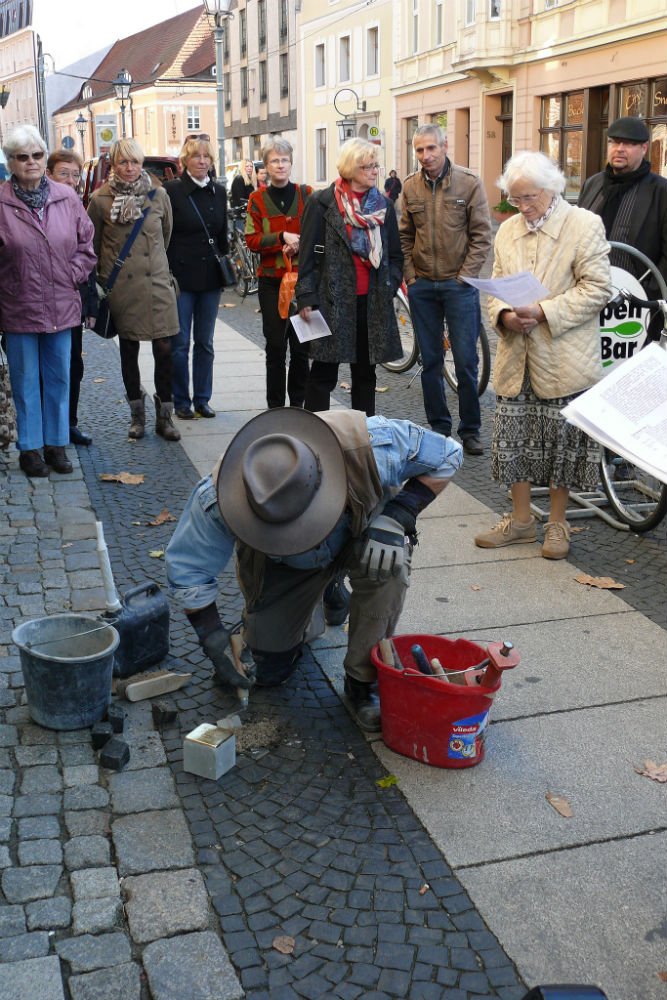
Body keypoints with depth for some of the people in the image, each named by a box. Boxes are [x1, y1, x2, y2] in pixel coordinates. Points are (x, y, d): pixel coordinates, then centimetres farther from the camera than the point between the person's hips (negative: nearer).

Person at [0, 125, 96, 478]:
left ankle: (56, 442, 24)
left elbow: (85, 243, 11)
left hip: (61, 306, 3)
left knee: (59, 377, 11)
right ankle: (30, 447, 18)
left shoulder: (66, 198, 4)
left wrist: (72, 276, 1)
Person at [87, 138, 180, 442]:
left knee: (164, 349, -4)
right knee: (128, 351, 8)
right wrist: (102, 277, 13)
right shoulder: (100, 199, 0)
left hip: (157, 282, 1)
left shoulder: (158, 194, 3)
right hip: (121, 287, 0)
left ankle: (164, 417, 9)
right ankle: (137, 415, 22)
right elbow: (93, 244, 11)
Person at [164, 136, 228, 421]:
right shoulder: (172, 190, -3)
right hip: (181, 276, -4)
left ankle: (202, 399, 19)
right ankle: (181, 401, 12)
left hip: (210, 278, 4)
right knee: (180, 343, 2)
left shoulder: (218, 192, 10)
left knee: (205, 343, 9)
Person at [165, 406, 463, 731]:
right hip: (282, 564, 1)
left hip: (361, 531, -1)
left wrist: (396, 518, -35)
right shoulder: (220, 496, -39)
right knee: (268, 671, 4)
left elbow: (446, 455, -23)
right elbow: (186, 567, -22)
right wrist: (213, 640, -27)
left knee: (387, 565, -37)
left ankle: (363, 682, -14)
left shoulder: (369, 448, -42)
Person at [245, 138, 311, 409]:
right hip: (271, 281, 0)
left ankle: (297, 405, 14)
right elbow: (252, 241, -2)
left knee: (301, 347, 2)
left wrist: (298, 244, -14)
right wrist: (282, 237, -15)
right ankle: (275, 407, 10)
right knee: (275, 347, 1)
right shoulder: (257, 199, 5)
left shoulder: (306, 194, 6)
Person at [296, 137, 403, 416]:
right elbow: (309, 254, -4)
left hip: (372, 302, 4)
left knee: (365, 373, 11)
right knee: (323, 375, 0)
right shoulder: (322, 204, -2)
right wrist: (306, 298, -9)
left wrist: (389, 287, 4)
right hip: (333, 300, -4)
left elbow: (395, 255, 17)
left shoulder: (383, 206, 11)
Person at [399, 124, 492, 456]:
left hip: (459, 284, -3)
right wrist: (409, 273, 3)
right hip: (422, 286, 3)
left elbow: (481, 235, -3)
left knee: (466, 361, -2)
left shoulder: (469, 183, -3)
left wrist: (465, 276, -9)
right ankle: (438, 426, 20)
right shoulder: (411, 186, 6)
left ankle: (470, 429, 11)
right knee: (430, 360, 9)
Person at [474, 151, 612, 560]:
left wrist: (543, 312, -19)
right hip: (516, 358, 5)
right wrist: (504, 315, -7)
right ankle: (521, 520, 23)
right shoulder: (508, 230, 12)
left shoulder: (585, 225, -6)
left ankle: (557, 523, 19)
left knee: (561, 442, 4)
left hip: (564, 359, -5)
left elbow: (597, 288, -11)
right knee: (513, 438, 8)